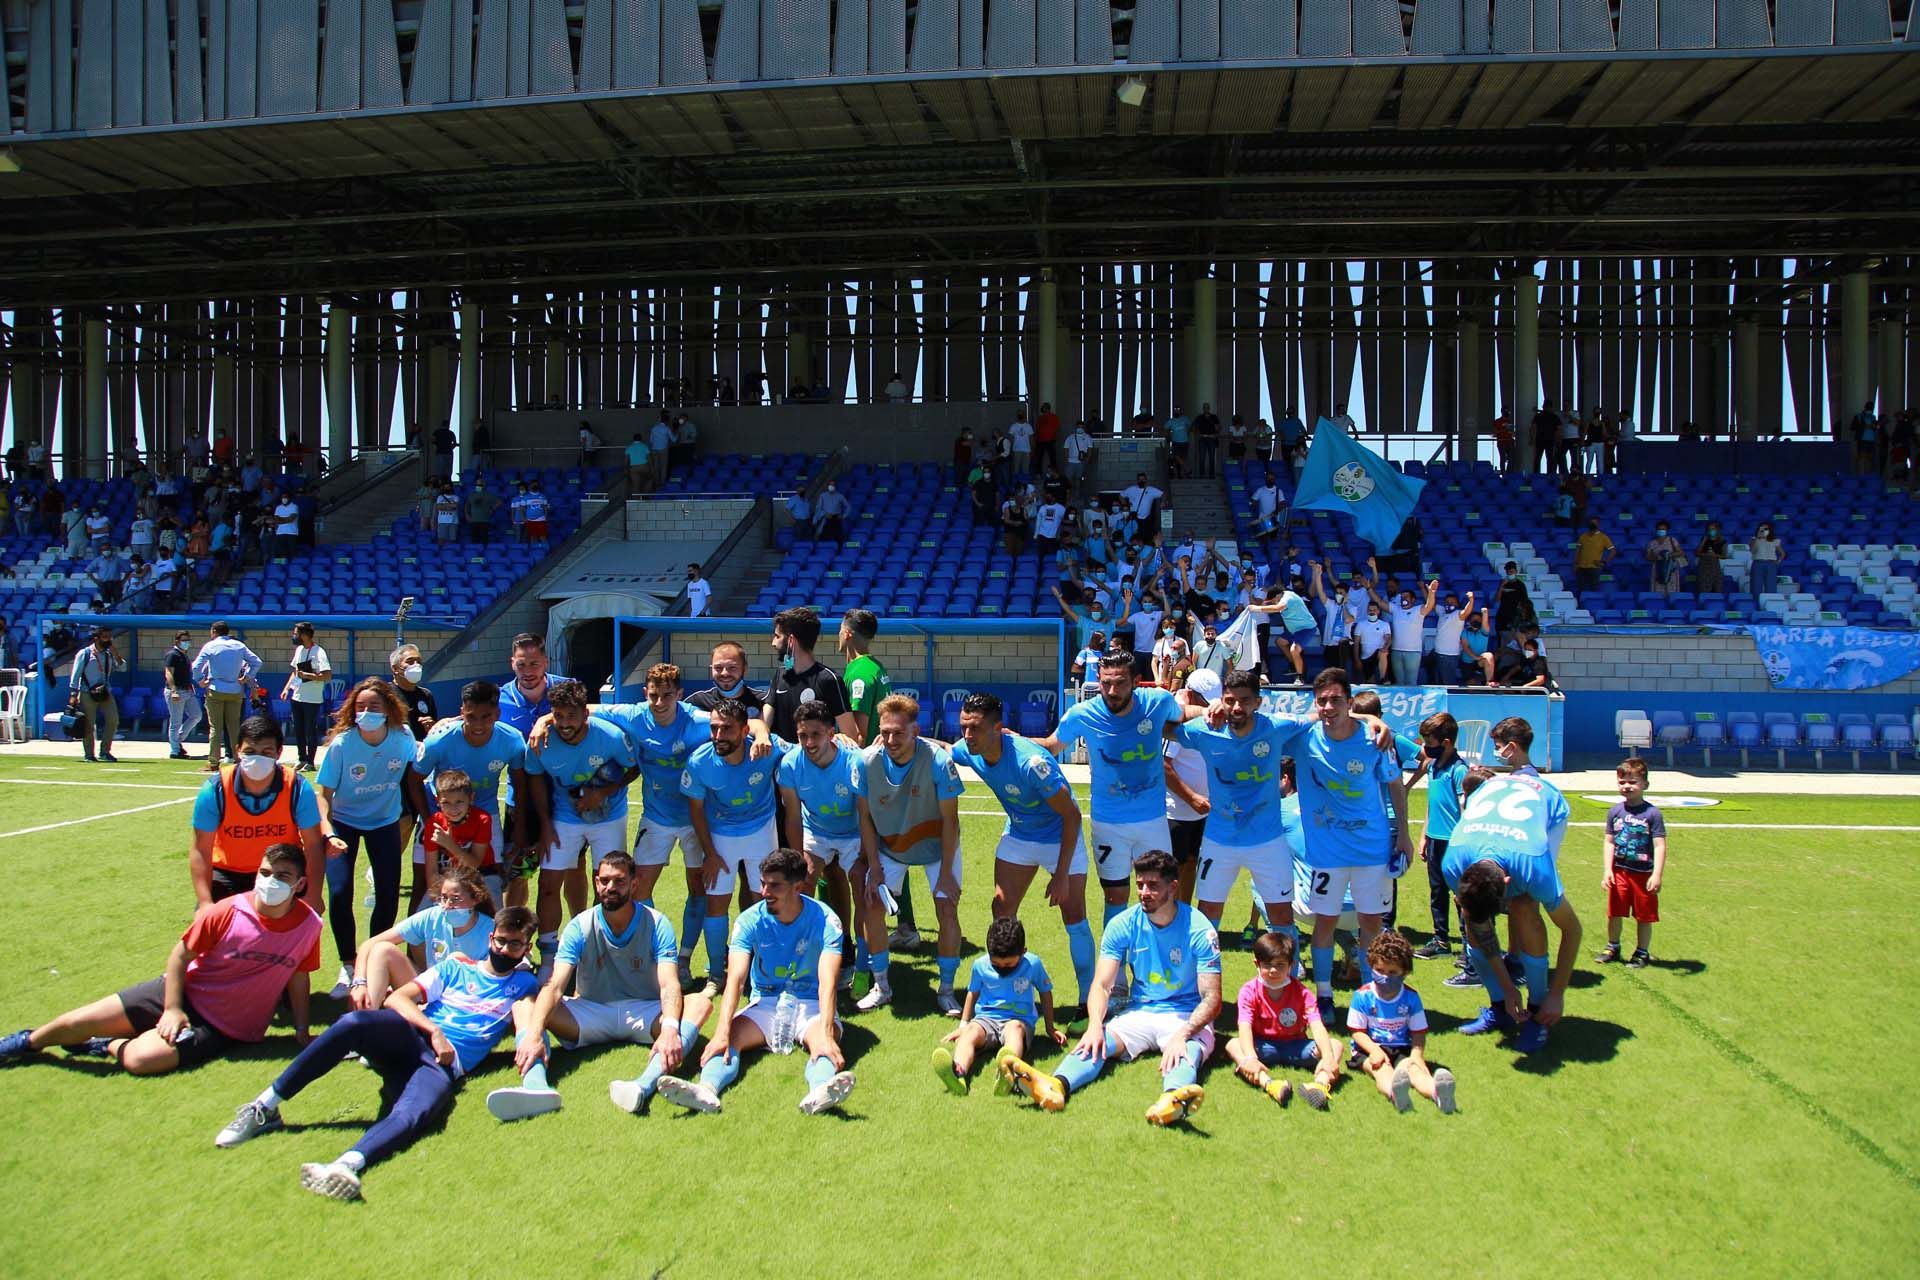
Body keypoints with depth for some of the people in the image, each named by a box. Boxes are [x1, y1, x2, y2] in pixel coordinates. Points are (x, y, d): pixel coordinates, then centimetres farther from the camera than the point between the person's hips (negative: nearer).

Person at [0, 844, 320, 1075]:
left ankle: (109, 1046, 8)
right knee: (80, 1022, -1)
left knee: (141, 1059, -26)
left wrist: (301, 1029, 1)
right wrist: (172, 1008, -10)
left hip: (222, 1029, -1)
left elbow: (298, 976, 2)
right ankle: (29, 1042, 33)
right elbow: (180, 954, -4)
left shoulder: (308, 924, -15)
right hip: (186, 993, 1)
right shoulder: (228, 912, -17)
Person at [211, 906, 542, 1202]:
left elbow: (525, 1019, 3)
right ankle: (265, 1107, -24)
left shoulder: (522, 983, 22)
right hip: (409, 1037, 2)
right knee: (354, 1022, -31)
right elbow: (397, 998, 8)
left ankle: (347, 1165, -63)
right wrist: (434, 1031, -5)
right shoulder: (455, 968, 21)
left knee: (413, 1114, -36)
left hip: (444, 1065, -2)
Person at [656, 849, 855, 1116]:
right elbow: (736, 979, -19)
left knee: (824, 1044, -35)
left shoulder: (824, 920, -12)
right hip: (764, 1003, 2)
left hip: (810, 1005, -2)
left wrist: (825, 1032, -41)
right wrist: (722, 1033, -34)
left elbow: (827, 981, -24)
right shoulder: (750, 920, -7)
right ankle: (707, 1089, -54)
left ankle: (820, 1090, -64)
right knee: (728, 1040, -27)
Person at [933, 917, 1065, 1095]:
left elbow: (1045, 992, 14)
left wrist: (1050, 1028, 17)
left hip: (1019, 1020, -1)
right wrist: (963, 1025, 16)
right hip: (986, 1018, 2)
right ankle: (957, 1073, -65)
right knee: (970, 1032, -33)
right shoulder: (980, 965, 1)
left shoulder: (1033, 964, -1)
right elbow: (973, 994, 19)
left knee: (1014, 1028, -38)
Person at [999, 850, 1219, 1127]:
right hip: (1140, 1013, 2)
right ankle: (1056, 1086, -57)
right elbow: (1102, 984, -4)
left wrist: (1183, 1034, -32)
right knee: (1098, 1041, -28)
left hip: (1188, 1018, -2)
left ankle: (1173, 1098, -69)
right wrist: (1095, 1025, -25)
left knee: (1189, 1049, -37)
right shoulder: (1124, 925, 1)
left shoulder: (1199, 929, -8)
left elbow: (1211, 999, -13)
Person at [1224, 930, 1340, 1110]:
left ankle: (1320, 1084, -52)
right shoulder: (1250, 991, -11)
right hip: (1262, 1046, -1)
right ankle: (1269, 1084, -54)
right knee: (1233, 1045, -31)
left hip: (1295, 1046, 1)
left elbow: (1317, 1026, -20)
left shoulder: (1300, 991, -7)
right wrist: (1250, 1058, -44)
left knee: (1335, 1046, -23)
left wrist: (1328, 1058, -38)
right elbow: (1245, 1027, -25)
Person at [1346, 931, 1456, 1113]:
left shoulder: (1411, 997, 1)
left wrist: (1417, 1055, -17)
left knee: (1413, 1068, -30)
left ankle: (1438, 1092, -64)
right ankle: (1394, 1093, -71)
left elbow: (1418, 1033, 2)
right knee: (1382, 1069, -34)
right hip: (1369, 1049, -2)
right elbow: (1358, 1031, -5)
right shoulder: (1363, 996, -6)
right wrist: (1374, 1049, -23)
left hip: (1401, 1050, 2)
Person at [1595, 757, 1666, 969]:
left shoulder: (1652, 813, -9)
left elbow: (1660, 846, -11)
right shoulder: (1615, 812, 2)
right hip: (1619, 871, 3)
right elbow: (1609, 842, 4)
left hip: (1643, 874, -3)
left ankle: (1642, 952, 24)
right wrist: (1607, 870, -3)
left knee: (1644, 916, 8)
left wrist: (1657, 874, -17)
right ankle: (1612, 947, 29)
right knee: (1614, 912, 10)